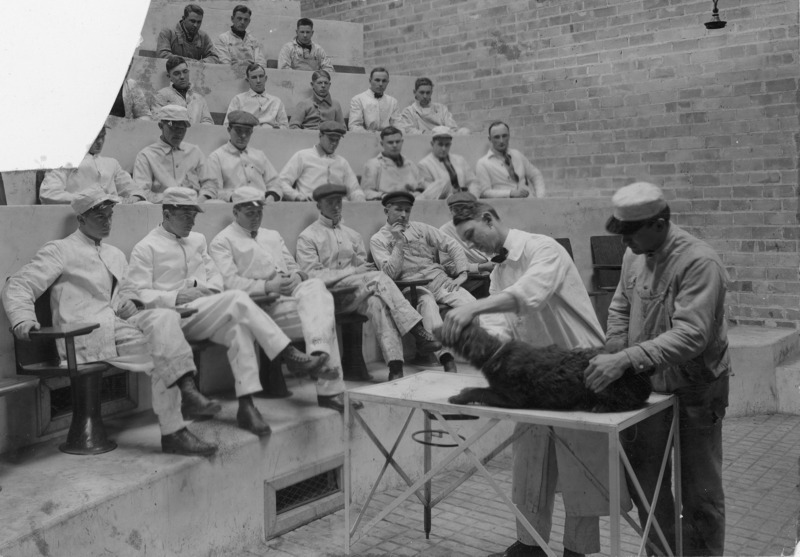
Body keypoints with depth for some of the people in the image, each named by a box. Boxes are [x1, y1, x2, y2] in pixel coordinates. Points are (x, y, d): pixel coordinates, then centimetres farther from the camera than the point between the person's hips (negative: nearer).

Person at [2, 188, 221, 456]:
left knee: (165, 317, -26)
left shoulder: (115, 255, 27)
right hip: (86, 335, -6)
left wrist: (129, 303, 9)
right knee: (161, 355, -25)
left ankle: (188, 391, -34)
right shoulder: (60, 250, 5)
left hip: (118, 325, 6)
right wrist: (23, 318, -19)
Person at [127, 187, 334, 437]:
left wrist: (210, 288, 0)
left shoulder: (197, 240, 24)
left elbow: (215, 275, 24)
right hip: (177, 316, -6)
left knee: (239, 328, -29)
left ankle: (246, 406, -33)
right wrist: (177, 297, -17)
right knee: (237, 298, -28)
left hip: (206, 316, 6)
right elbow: (138, 295, -5)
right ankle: (291, 356, -27)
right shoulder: (146, 248, 3)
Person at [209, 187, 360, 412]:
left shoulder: (272, 236, 31)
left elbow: (292, 265, 26)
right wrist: (268, 286, -21)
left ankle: (318, 354, -44)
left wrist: (296, 277, -1)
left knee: (315, 286, -30)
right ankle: (330, 389, -31)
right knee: (322, 314, -27)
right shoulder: (222, 242, 7)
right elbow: (229, 282, -8)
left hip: (294, 291, 6)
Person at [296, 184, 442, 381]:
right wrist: (353, 271, -13)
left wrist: (364, 269, -8)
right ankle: (418, 332, -32)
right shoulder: (308, 237, 6)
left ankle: (396, 366, -44)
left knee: (378, 302, -32)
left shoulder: (352, 235, 24)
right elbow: (311, 275, -6)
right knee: (379, 278, -29)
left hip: (360, 290, 5)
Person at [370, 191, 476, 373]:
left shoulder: (421, 228, 17)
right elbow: (390, 273, -2)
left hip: (439, 279, 4)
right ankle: (446, 358, -49)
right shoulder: (378, 240, 10)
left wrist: (461, 274, -2)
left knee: (470, 303, -25)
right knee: (427, 302, -39)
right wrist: (399, 242, -5)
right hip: (411, 286, -3)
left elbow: (452, 246, 12)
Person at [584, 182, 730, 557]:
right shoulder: (635, 254, 0)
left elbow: (690, 336, -31)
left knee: (699, 491, 7)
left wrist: (627, 359, -38)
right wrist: (612, 358, -3)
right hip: (647, 385, 7)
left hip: (694, 390, -7)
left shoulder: (699, 262, -23)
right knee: (644, 479, 16)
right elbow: (620, 307, 12)